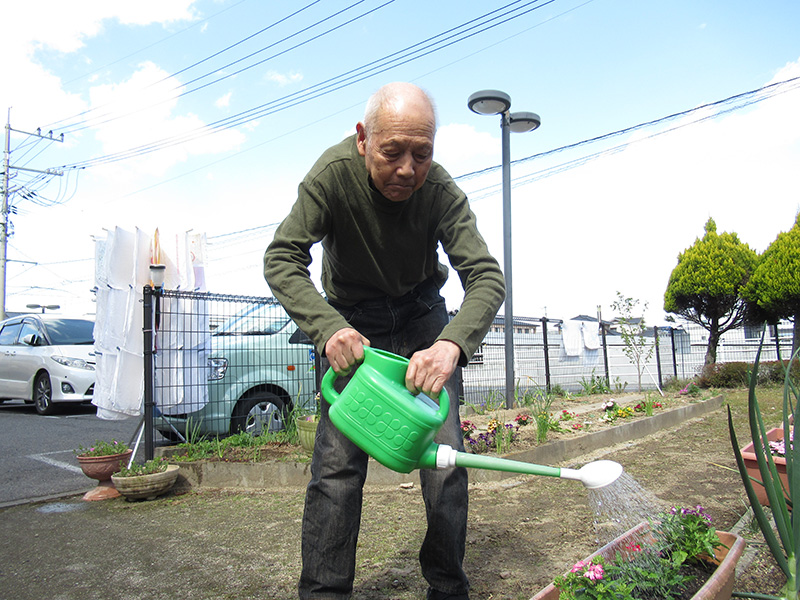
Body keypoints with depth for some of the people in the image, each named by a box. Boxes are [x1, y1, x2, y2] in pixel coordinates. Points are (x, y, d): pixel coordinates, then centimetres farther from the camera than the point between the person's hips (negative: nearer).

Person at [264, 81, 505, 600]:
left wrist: (451, 343, -49)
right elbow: (282, 259, -25)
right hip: (350, 318, -1)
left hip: (422, 314, 1)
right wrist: (328, 328, -42)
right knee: (338, 460, -8)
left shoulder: (441, 190, -23)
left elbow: (487, 278, -28)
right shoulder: (335, 172, -25)